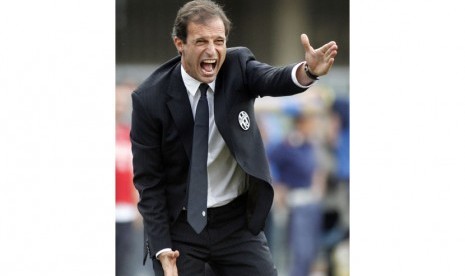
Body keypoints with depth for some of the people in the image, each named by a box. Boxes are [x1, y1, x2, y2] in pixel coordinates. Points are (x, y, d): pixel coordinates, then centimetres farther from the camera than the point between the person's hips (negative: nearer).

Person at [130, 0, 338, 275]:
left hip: (238, 221, 2)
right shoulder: (150, 98, -13)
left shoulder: (238, 66, -7)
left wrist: (309, 71, -52)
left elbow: (274, 80, -29)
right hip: (178, 225, -2)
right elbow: (148, 180, -9)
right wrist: (162, 250, -16)